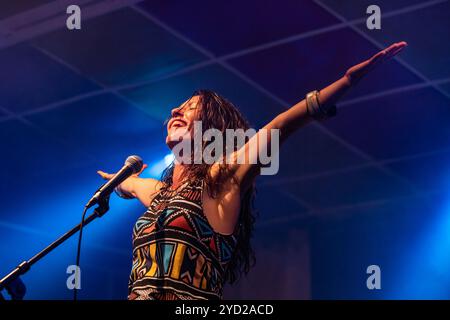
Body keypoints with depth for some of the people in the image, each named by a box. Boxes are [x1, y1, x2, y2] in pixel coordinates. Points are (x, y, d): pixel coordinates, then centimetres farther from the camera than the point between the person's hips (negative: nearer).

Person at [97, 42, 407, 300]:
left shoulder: (220, 179, 2)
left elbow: (279, 127, -8)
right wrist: (117, 180, 68)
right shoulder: (158, 191, 20)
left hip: (189, 297, -6)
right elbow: (128, 183, 45)